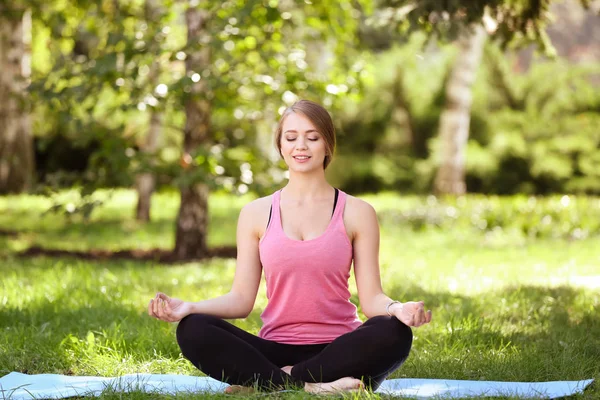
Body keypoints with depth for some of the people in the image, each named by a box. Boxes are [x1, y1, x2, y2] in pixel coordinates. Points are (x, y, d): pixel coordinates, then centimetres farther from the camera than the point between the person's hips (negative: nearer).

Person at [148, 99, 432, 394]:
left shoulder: (356, 213, 6)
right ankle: (310, 386, -30)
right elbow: (241, 299, 6)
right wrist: (189, 308, -13)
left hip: (338, 352, -1)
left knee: (394, 333, -34)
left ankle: (267, 382, -25)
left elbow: (371, 299, 1)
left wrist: (396, 309, -23)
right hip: (276, 350, 1)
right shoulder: (256, 214, 10)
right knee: (193, 330, -25)